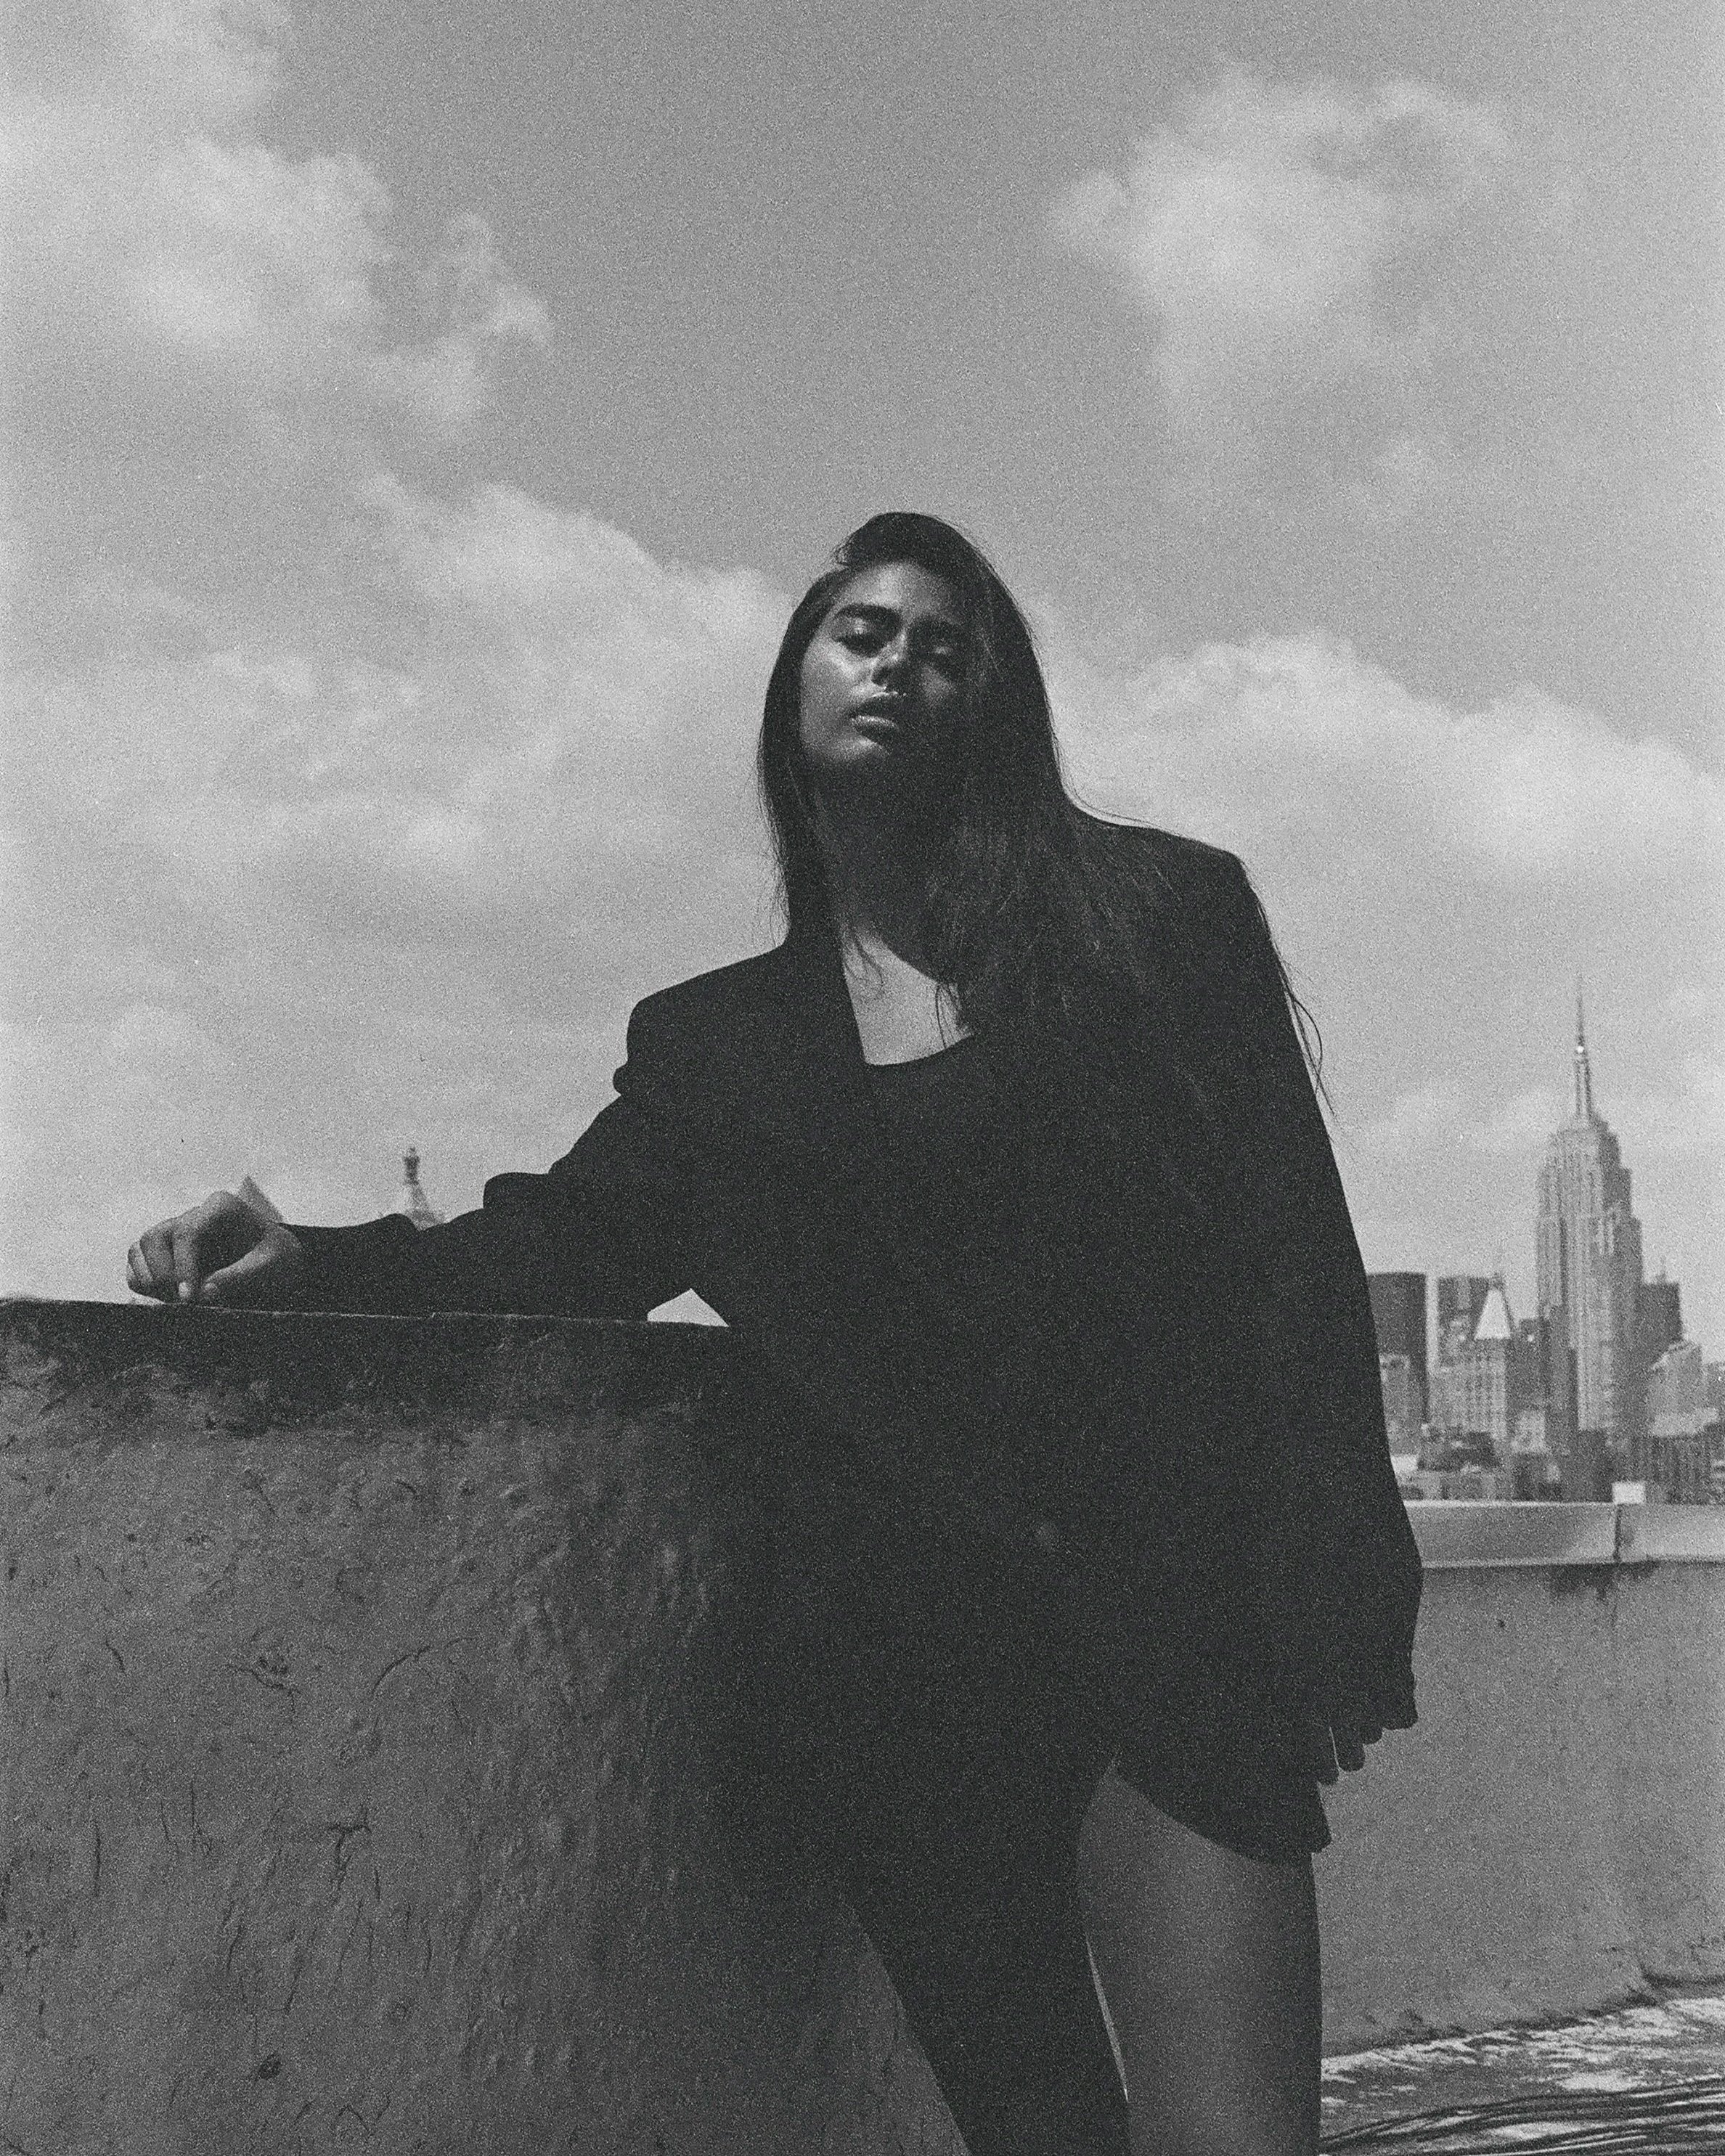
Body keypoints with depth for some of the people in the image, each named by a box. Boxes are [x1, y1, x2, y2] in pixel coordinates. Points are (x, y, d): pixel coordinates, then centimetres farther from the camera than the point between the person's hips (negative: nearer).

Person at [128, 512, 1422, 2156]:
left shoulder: (1157, 912, 6)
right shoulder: (712, 1044, 14)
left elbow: (1290, 1249, 1)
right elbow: (568, 1238, 10)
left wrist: (1331, 1594, -8)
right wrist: (312, 1262, -9)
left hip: (1167, 1625, -2)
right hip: (899, 1664, 2)